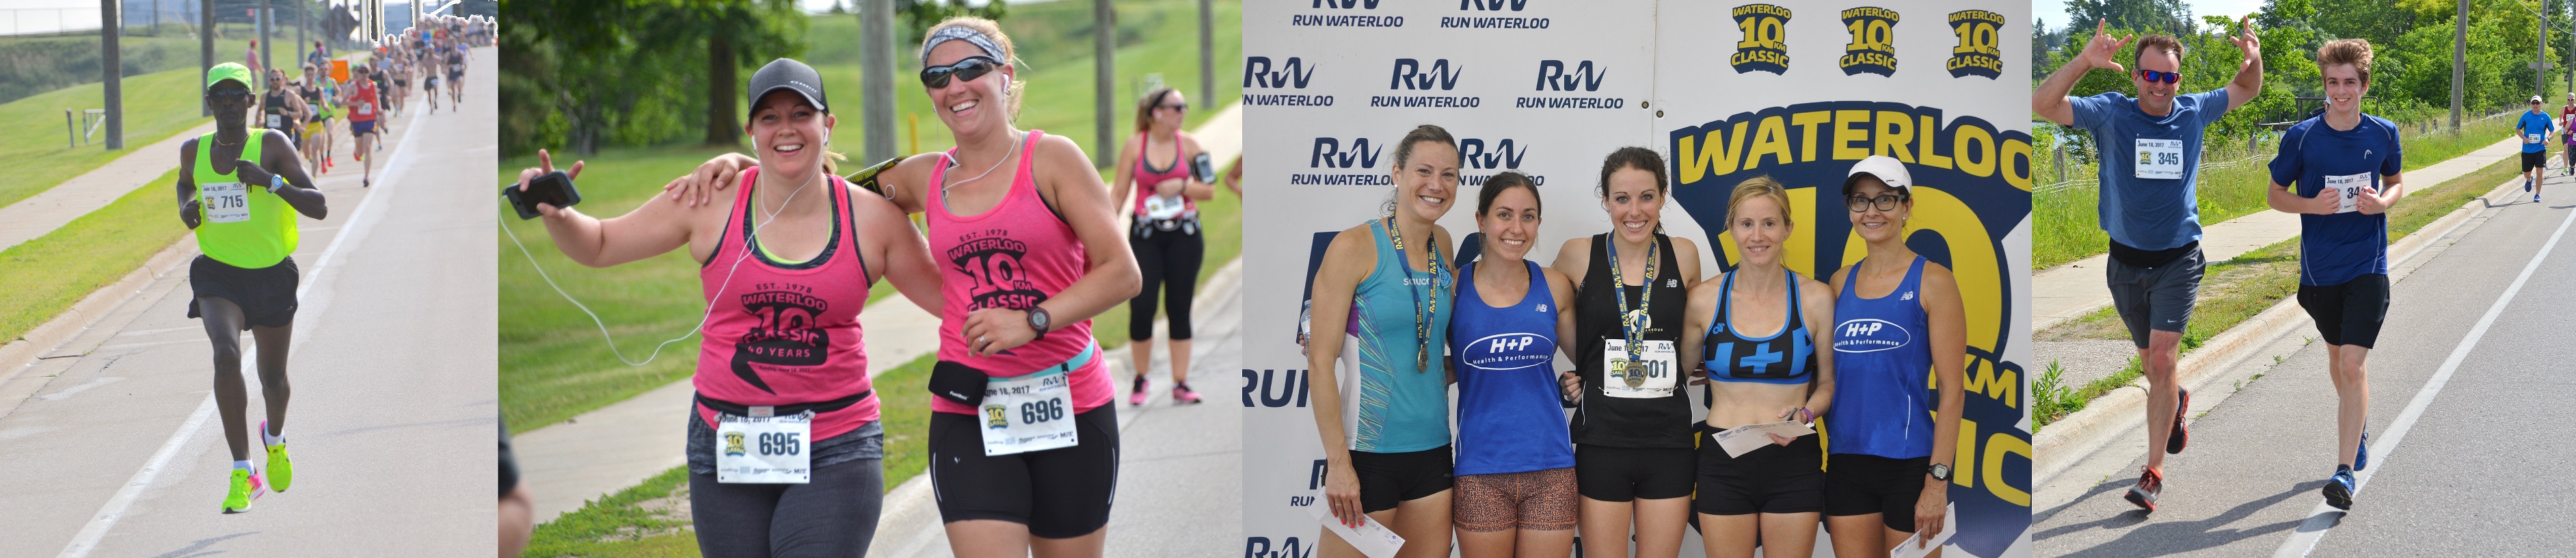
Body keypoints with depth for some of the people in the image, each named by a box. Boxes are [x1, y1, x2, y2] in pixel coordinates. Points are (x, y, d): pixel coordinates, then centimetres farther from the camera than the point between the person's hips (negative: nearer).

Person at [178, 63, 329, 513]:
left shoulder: (272, 145, -11)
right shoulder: (193, 151, 0)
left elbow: (319, 208, -16)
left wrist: (269, 181, -29)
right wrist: (186, 207, 3)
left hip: (272, 275, 0)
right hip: (218, 274, 1)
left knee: (273, 378, 13)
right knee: (226, 355, -27)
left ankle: (275, 438, 50)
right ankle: (244, 474, -25)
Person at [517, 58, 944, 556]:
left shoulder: (872, 219, 0)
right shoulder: (710, 204, -1)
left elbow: (950, 297, 8)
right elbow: (600, 245, 9)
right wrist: (557, 214, -9)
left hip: (836, 453, -1)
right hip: (727, 448, 1)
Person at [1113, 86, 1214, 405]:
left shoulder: (1188, 144, 3)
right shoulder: (1135, 145, -1)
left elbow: (1209, 190, 4)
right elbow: (1120, 191, 3)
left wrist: (1181, 186, -13)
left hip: (1184, 235, 1)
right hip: (1145, 235, -1)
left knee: (1179, 308, 2)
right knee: (1141, 307, -9)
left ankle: (1181, 384, 8)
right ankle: (1140, 380, 10)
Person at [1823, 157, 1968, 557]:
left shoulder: (1932, 281, -5)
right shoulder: (1841, 282, 11)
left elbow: (1952, 390, -8)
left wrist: (1938, 481, -14)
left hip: (1909, 464, -5)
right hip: (1845, 461, 5)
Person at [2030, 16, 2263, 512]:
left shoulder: (2194, 113, -1)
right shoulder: (2111, 113, -8)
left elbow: (2246, 92, 15)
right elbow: (2042, 104, -22)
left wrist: (2253, 58, -9)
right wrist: (2085, 61, -36)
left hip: (2179, 261, -1)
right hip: (2127, 262, 1)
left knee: (2163, 358, -14)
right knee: (2152, 363, 15)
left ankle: (2153, 473, -11)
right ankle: (2175, 401, 51)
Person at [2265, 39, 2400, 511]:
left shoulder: (2384, 135, -3)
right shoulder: (2302, 137, -7)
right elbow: (2275, 194, 3)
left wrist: (2383, 202, -9)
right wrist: (2313, 205, -17)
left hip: (2367, 266, -2)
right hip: (2320, 269, 2)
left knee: (2353, 363, -13)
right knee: (2336, 354, 20)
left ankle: (2345, 472, -15)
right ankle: (2357, 428, 48)